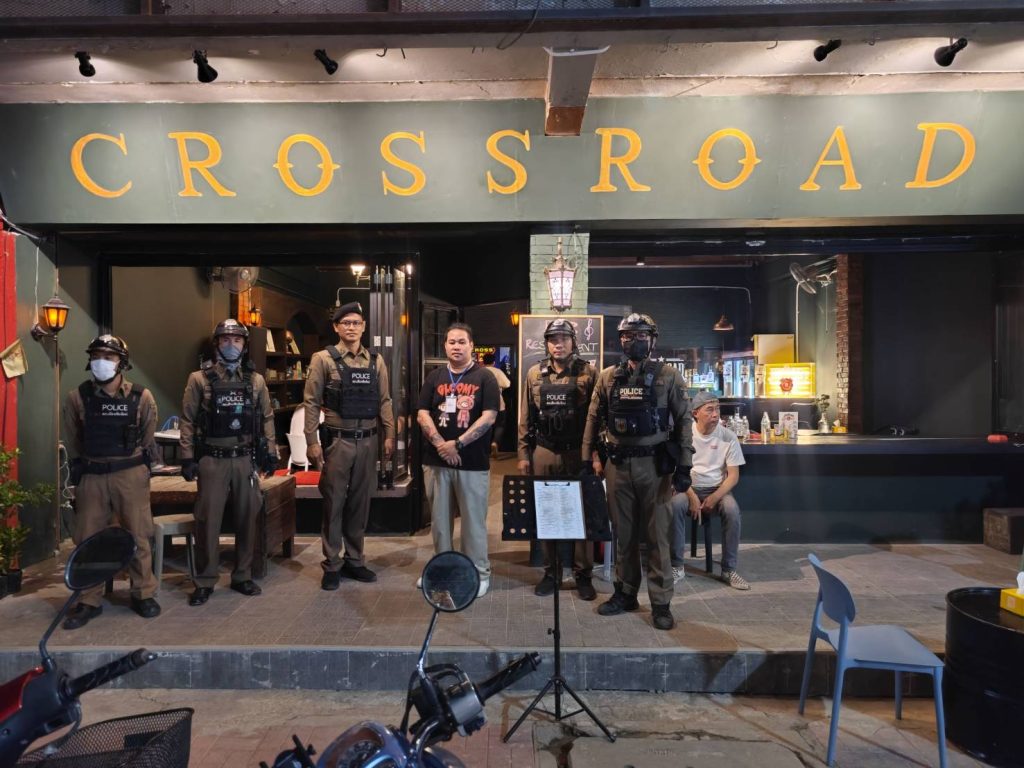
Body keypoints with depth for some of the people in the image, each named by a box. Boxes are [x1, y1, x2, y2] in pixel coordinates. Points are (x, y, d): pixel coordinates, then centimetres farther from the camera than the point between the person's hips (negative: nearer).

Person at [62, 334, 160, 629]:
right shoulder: (77, 397, -2)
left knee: (138, 536, 5)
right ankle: (89, 601, 20)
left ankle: (144, 594, 19)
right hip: (91, 476, 2)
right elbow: (74, 439, 12)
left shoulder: (141, 398, -4)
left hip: (131, 475, -1)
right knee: (87, 538, 7)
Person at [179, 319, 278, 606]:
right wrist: (187, 457, -5)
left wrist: (271, 453, 6)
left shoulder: (255, 380, 7)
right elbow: (187, 420, 0)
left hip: (246, 459, 3)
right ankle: (205, 581, 14)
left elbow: (267, 418, 10)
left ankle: (242, 576, 22)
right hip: (212, 460, -2)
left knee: (247, 519, 8)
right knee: (208, 520, 1)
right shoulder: (199, 379, 0)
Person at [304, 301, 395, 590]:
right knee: (334, 502, 3)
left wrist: (389, 436, 2)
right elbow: (311, 402, -4)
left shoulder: (376, 361, 9)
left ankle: (354, 561, 24)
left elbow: (384, 401, 9)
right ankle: (331, 565, 15)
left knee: (360, 502, 11)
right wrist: (312, 441, -9)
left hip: (367, 441, 4)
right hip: (337, 440, -3)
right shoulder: (323, 359, -3)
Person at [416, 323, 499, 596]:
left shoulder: (484, 378, -1)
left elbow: (488, 417, -9)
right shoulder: (434, 377, 9)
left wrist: (457, 444, -14)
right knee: (439, 519, 13)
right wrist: (440, 444, -12)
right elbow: (422, 415, 3)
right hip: (436, 461, 3)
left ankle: (479, 573, 17)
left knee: (474, 520, 4)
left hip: (473, 463, -3)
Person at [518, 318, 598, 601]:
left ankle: (583, 574, 19)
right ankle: (551, 572, 23)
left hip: (578, 453, -2)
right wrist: (524, 454, 5)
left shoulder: (588, 373, -2)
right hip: (544, 452, 3)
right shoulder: (535, 374, 6)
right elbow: (526, 417, 8)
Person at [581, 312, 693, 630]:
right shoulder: (608, 377, 7)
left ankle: (661, 602, 14)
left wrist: (684, 465, -8)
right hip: (618, 464, 3)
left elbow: (684, 420, -3)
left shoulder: (668, 376, -1)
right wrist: (587, 458, 8)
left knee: (658, 534, 3)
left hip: (655, 463, -3)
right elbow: (594, 418, 11)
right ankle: (625, 593, 26)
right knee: (623, 533, 12)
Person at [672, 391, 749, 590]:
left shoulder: (728, 437, -3)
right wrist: (692, 496, -18)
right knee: (675, 505, -32)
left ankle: (729, 569, -15)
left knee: (732, 509, -30)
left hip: (717, 489, 1)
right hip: (689, 487, 0)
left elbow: (733, 476, -3)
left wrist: (714, 498, -16)